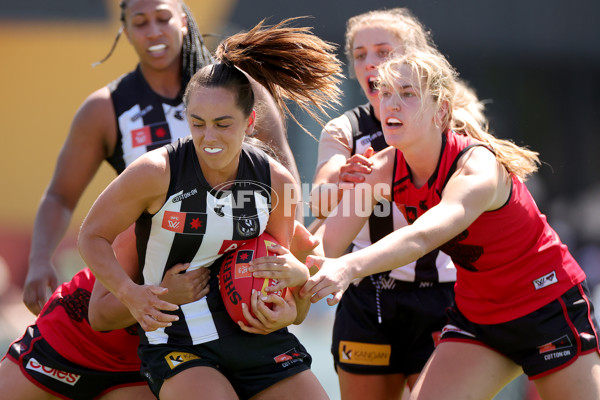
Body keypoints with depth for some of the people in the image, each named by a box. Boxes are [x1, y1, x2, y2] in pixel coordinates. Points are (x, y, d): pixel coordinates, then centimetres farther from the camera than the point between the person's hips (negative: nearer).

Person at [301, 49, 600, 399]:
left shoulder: (478, 168, -30)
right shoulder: (383, 169, -10)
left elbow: (422, 237, -48)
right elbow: (328, 239, -18)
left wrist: (349, 267, -64)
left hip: (549, 304, -5)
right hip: (477, 314, 6)